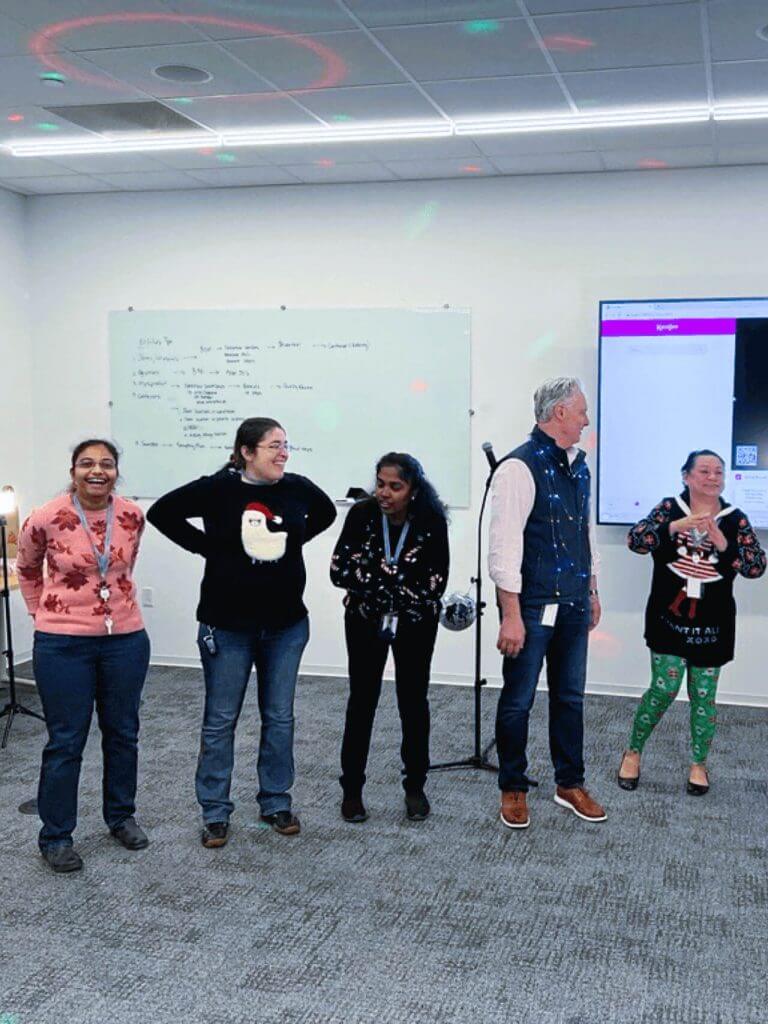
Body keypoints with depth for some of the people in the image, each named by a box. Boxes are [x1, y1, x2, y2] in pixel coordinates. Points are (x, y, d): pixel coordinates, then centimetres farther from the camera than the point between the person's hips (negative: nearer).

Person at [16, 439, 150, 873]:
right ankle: (56, 837, 19)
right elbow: (27, 569, 7)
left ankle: (122, 816, 34)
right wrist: (43, 612, 7)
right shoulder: (46, 520, -13)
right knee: (66, 742, 4)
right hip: (64, 643, -3)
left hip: (126, 638, 3)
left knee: (123, 732, 15)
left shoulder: (133, 516, -5)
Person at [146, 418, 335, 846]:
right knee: (221, 720, 7)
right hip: (228, 624, -3)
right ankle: (215, 813, 19)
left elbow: (326, 512, 17)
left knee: (280, 717, 12)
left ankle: (277, 803, 28)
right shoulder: (217, 489, -12)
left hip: (287, 625, 3)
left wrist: (294, 539, 3)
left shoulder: (298, 488, -3)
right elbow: (162, 512, -4)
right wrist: (207, 547, -9)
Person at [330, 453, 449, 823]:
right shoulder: (361, 514, -15)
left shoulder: (432, 521, -17)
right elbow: (339, 571, -15)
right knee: (362, 700, 3)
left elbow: (435, 583, -17)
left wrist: (376, 571, -22)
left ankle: (415, 787, 22)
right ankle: (352, 790, 15)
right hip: (366, 619, 0)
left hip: (415, 622, 0)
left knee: (413, 701, 6)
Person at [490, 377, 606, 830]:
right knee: (519, 701, 5)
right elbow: (504, 545, -18)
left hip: (574, 604, 7)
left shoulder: (579, 465, 10)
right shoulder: (521, 467, -15)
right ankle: (513, 789, 21)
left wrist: (593, 592, 21)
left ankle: (570, 784, 30)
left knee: (570, 697, 16)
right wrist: (511, 615, -20)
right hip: (533, 606, -7)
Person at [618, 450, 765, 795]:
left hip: (712, 625, 2)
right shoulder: (670, 508, -3)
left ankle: (699, 764, 26)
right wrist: (675, 527, -30)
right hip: (668, 619, -1)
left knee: (703, 695, 9)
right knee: (664, 689, -5)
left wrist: (724, 545, -25)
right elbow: (635, 540, -16)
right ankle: (632, 753, 17)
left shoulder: (735, 519, -1)